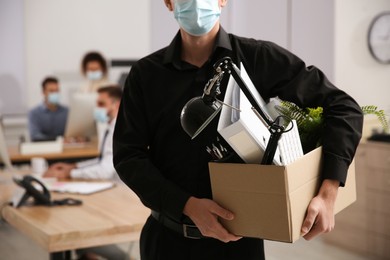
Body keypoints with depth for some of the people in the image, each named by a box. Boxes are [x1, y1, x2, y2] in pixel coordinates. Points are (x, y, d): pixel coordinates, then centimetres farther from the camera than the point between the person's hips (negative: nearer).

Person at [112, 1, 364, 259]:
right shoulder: (146, 73, -2)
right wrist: (188, 205, -18)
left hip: (238, 239, 0)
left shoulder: (260, 59, -7)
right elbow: (128, 155, -4)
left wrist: (328, 193, -16)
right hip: (167, 237, 1)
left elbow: (342, 107, -5)